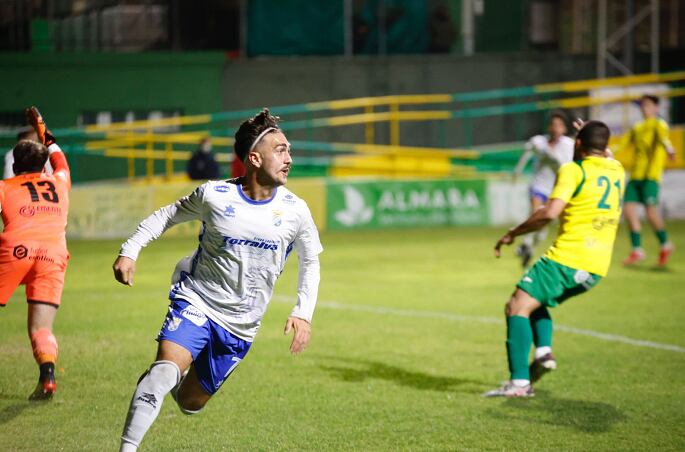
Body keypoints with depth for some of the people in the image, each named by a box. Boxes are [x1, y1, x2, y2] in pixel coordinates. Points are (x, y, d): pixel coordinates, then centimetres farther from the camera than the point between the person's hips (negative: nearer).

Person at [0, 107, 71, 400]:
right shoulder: (59, 182, 29)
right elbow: (60, 160, 51)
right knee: (41, 327, 0)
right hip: (53, 253, 2)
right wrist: (43, 131, 64)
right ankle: (47, 376, -25)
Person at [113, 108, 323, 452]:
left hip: (239, 327, 3)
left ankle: (164, 382, 44)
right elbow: (167, 215, 7)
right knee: (165, 369, -29)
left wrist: (303, 313, 0)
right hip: (196, 303, -3)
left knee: (190, 403, 10)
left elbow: (310, 262, 11)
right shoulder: (214, 195, -10)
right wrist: (129, 251, -4)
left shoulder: (295, 212, -5)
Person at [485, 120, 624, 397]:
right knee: (535, 302, 27)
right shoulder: (617, 171, 13)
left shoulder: (574, 170, -6)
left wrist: (513, 233, -9)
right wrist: (598, 143, 50)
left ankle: (519, 382, -19)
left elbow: (550, 212, -18)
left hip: (566, 259, -8)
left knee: (517, 307, -6)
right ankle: (544, 350, 2)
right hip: (596, 269, 8)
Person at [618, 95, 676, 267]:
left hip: (651, 175, -7)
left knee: (650, 211, -14)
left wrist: (668, 147, -44)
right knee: (629, 209, -2)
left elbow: (663, 136, -24)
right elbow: (625, 143, 26)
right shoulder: (637, 128, 19)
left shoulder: (659, 125, -2)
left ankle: (665, 245, 7)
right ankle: (637, 250, 6)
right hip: (635, 175, 7)